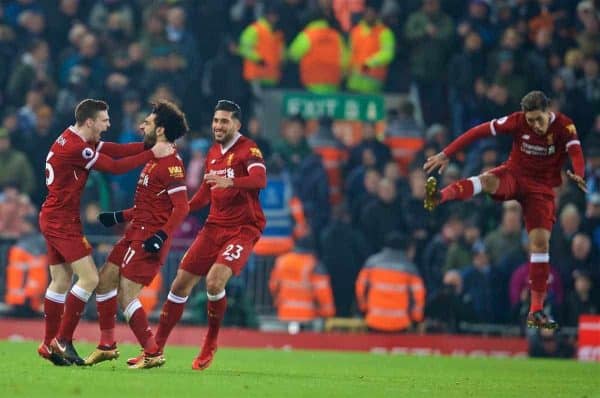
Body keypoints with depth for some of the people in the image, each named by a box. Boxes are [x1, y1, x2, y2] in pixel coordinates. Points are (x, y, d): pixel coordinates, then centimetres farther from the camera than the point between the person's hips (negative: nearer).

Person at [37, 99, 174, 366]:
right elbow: (115, 166, -20)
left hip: (53, 220, 10)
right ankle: (63, 340, -8)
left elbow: (115, 150, 5)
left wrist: (150, 145, -5)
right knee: (89, 278, -10)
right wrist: (152, 154, -15)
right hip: (63, 221, -10)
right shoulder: (76, 148, -21)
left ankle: (49, 344, 16)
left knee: (61, 282, 13)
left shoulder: (73, 138, 10)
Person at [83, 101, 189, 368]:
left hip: (149, 237, -10)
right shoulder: (154, 158, 16)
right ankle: (107, 346, 21)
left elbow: (181, 206, -21)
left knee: (126, 295, -13)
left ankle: (153, 354, -5)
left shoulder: (170, 162, -15)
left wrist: (162, 236, -29)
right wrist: (119, 217, 26)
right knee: (105, 279, 12)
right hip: (136, 232, 10)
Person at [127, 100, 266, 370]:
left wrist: (230, 182, -47)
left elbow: (260, 179, -29)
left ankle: (210, 345, -3)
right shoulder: (213, 153, 14)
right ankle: (156, 348, 13)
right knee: (181, 284, 3)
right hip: (215, 226, 7)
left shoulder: (247, 149, -9)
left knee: (215, 280, -26)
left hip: (243, 228, -7)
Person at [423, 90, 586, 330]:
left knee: (540, 241, -10)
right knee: (487, 180, -34)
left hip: (541, 188, 0)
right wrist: (446, 154, -16)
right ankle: (440, 196, -61)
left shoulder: (564, 127, -15)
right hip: (513, 174, 0)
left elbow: (576, 152, -32)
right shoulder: (517, 121, -11)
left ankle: (536, 311, -4)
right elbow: (479, 132, -11)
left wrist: (578, 175, -54)